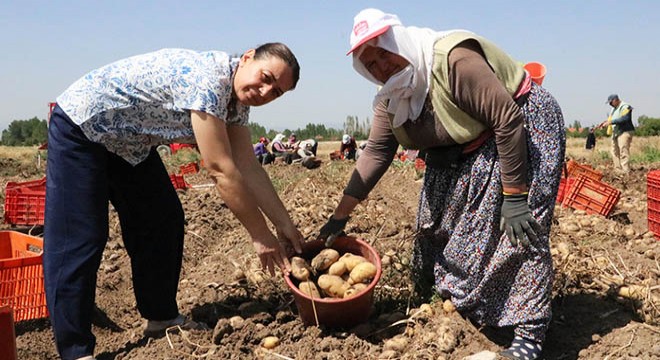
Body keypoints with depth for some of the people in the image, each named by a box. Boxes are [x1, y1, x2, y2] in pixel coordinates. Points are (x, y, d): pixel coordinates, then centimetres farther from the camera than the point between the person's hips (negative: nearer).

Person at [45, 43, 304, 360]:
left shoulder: (236, 98, -4)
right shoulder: (208, 77, -32)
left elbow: (248, 167, -4)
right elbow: (221, 171, -33)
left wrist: (285, 226, -7)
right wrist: (261, 236, -26)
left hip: (129, 142, 9)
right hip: (80, 126, -9)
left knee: (163, 221, 6)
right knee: (78, 238, -10)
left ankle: (161, 316, 19)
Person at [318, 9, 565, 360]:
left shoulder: (453, 59, -31)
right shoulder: (391, 97, -5)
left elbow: (508, 119, -31)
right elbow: (376, 152, -4)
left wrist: (513, 197, -30)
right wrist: (340, 215, -7)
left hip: (523, 127, -8)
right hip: (463, 150, 8)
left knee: (520, 228, -16)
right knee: (437, 220, 10)